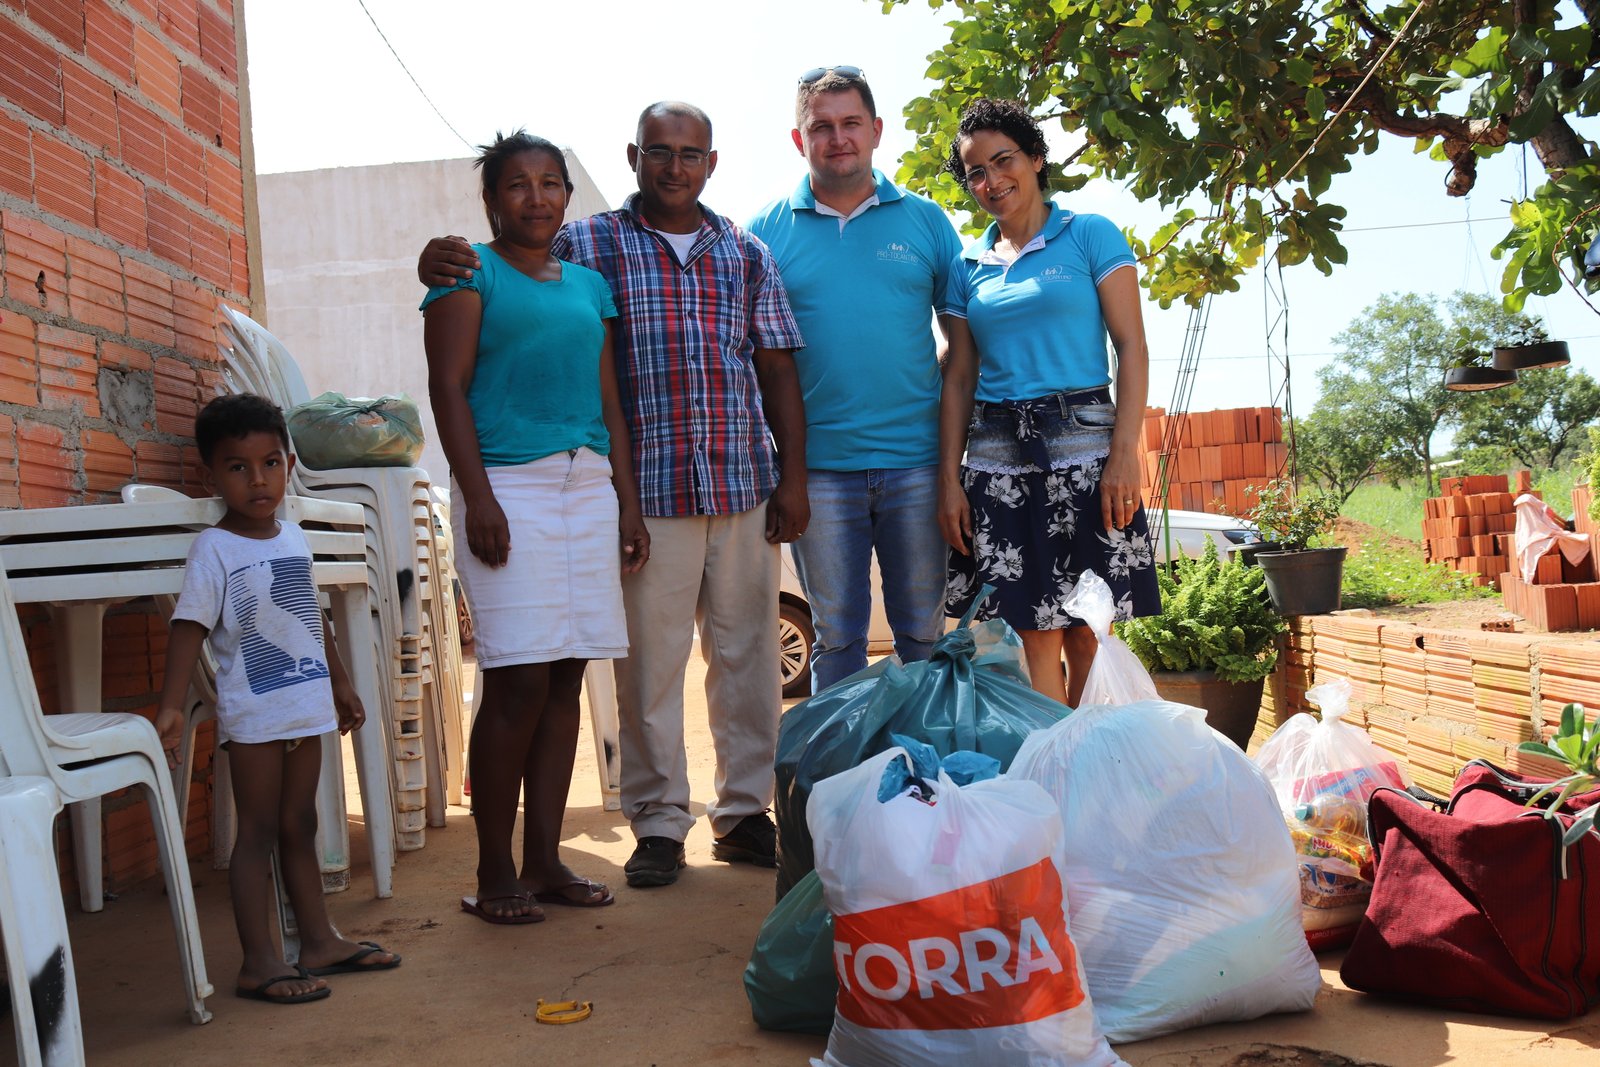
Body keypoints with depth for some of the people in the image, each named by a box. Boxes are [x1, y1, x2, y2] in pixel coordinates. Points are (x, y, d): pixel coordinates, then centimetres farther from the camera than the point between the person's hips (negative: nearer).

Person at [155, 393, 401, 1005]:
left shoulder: (293, 539, 10)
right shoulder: (214, 549, -10)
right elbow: (189, 628, -17)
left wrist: (340, 683, 25)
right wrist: (170, 707, -26)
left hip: (306, 708, 6)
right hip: (252, 714, -6)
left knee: (299, 826, 15)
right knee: (258, 830, -2)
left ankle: (319, 941, 23)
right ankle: (258, 963, 5)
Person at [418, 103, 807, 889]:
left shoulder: (746, 254, 13)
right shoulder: (590, 244, 5)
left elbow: (778, 371, 12)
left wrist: (792, 477, 6)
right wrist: (441, 261, -19)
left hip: (744, 488, 3)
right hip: (647, 492, -2)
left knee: (747, 653, 9)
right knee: (648, 661, 1)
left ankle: (744, 811, 22)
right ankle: (659, 823, 14)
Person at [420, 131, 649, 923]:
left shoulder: (588, 284, 20)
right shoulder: (470, 272, 3)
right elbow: (449, 388, -5)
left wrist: (628, 500, 12)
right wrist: (478, 498, -15)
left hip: (588, 486, 6)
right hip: (509, 485, -5)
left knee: (565, 678, 4)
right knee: (518, 680, -10)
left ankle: (544, 859, 13)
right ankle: (494, 874, 2)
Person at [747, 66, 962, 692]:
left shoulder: (924, 220, 8)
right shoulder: (766, 232, 6)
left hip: (915, 459, 1)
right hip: (818, 463, 0)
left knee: (924, 630, 8)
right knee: (836, 635, 7)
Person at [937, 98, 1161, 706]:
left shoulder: (1091, 236, 5)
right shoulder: (968, 266, 14)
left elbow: (1132, 347, -1)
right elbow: (959, 377, 13)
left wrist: (1124, 453, -12)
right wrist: (949, 479, 3)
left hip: (1081, 445, -3)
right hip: (997, 458, 3)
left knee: (1086, 635, -2)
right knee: (1035, 637, 3)